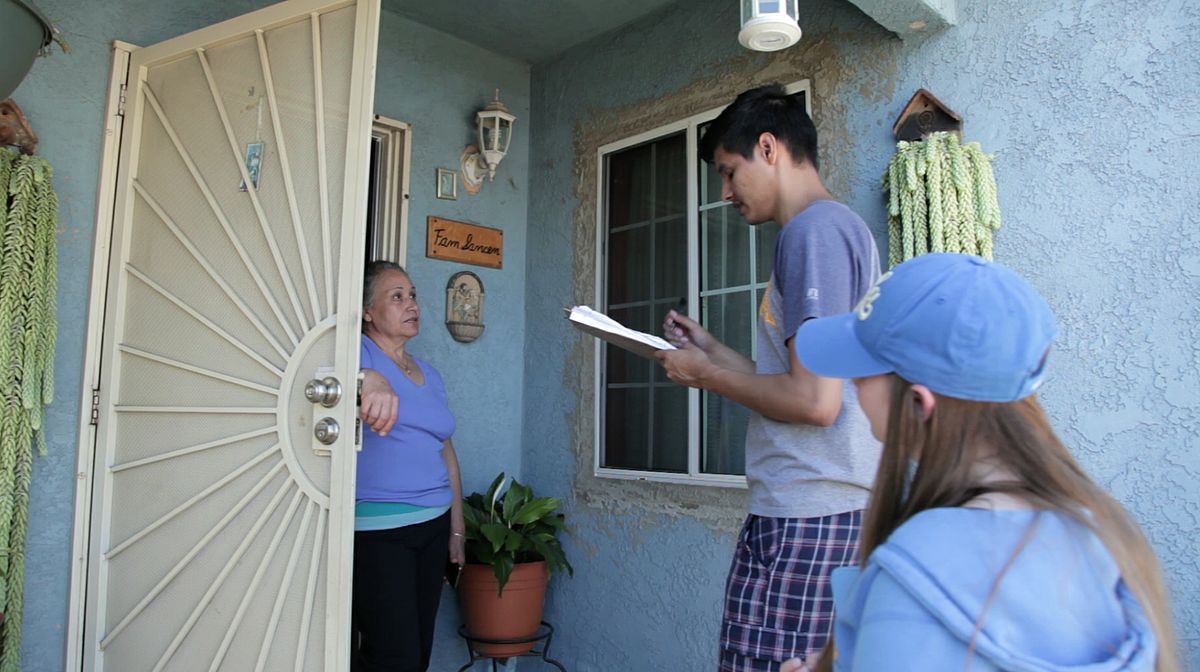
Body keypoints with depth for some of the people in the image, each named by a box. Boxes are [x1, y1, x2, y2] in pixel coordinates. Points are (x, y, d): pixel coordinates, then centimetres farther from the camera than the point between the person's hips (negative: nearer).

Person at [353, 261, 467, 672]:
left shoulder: (429, 374, 17)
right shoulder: (359, 351, -3)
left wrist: (457, 529, 19)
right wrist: (368, 379, -47)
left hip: (434, 526, 7)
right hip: (375, 530, -7)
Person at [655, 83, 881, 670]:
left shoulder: (815, 229, -12)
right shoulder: (840, 226, 19)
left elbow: (814, 399, -20)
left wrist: (705, 375, -6)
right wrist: (709, 349, 16)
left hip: (805, 516, -10)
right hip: (838, 506, 10)